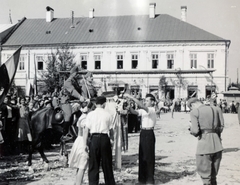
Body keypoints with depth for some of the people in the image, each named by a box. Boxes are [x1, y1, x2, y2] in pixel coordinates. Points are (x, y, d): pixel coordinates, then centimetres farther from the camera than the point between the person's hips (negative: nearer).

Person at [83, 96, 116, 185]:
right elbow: (111, 130, 0)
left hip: (94, 138, 0)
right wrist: (112, 138, 18)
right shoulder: (108, 115, 1)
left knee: (93, 164, 7)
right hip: (105, 138, 0)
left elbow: (86, 130, -2)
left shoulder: (90, 114, 2)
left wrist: (85, 144, 1)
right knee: (107, 164, 12)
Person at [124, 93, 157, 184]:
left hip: (149, 133, -8)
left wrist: (130, 97, -27)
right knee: (142, 155, 11)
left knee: (149, 156, -1)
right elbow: (134, 112, 0)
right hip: (143, 133, 8)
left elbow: (141, 106, -26)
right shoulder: (143, 110, 12)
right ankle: (142, 178, 22)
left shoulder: (152, 110, -11)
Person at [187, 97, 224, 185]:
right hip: (218, 145, 6)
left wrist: (191, 130, 10)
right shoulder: (217, 109, 11)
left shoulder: (194, 112, -3)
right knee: (213, 175, 19)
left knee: (205, 177, 6)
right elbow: (221, 127, 7)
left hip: (204, 145, -5)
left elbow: (195, 131, -11)